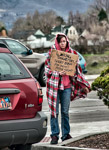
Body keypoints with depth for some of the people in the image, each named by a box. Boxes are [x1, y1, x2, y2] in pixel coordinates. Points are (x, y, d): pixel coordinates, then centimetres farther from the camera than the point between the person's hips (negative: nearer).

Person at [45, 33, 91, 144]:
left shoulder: (71, 53, 8)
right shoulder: (51, 53, 0)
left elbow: (76, 69, 14)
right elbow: (47, 68, 0)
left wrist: (84, 85, 13)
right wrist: (58, 73, -16)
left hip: (67, 86, 2)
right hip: (54, 84, -2)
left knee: (65, 111, 6)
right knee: (54, 111, -2)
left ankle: (66, 134, 16)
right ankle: (54, 135, 5)